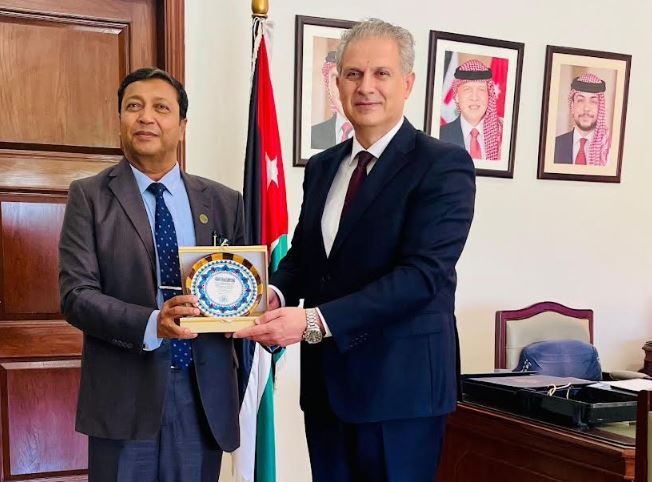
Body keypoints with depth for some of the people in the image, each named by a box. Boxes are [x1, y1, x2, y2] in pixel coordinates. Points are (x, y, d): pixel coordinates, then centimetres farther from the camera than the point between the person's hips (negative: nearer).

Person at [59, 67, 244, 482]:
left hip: (205, 396, 2)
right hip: (124, 396, -2)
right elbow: (76, 294, -8)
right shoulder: (89, 196, 0)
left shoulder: (224, 202, 7)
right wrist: (151, 324, -23)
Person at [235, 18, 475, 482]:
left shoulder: (444, 165, -11)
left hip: (400, 382, -6)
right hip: (325, 378, 6)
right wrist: (276, 294, -8)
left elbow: (421, 275, -20)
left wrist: (314, 320, -26)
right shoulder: (322, 166, 11)